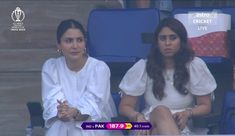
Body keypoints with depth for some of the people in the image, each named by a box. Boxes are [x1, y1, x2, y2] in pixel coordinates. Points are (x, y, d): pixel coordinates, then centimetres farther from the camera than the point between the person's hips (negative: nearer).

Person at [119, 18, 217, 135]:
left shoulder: (195, 65, 2)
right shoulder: (143, 67, 2)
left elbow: (205, 106, 6)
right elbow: (125, 106, 3)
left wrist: (188, 113, -18)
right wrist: (138, 117, -21)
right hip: (151, 125, 1)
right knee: (161, 111, -38)